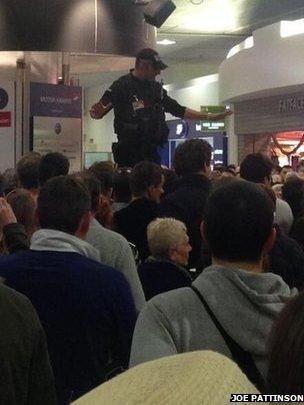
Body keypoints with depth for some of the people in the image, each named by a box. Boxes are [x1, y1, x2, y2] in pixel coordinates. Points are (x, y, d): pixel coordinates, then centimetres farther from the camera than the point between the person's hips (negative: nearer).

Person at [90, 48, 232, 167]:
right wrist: (96, 112, -31)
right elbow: (97, 113, -6)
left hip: (152, 153, 6)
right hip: (128, 154, -6)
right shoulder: (122, 85, -4)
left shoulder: (156, 88, 16)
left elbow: (179, 110, 22)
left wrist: (209, 116, 19)